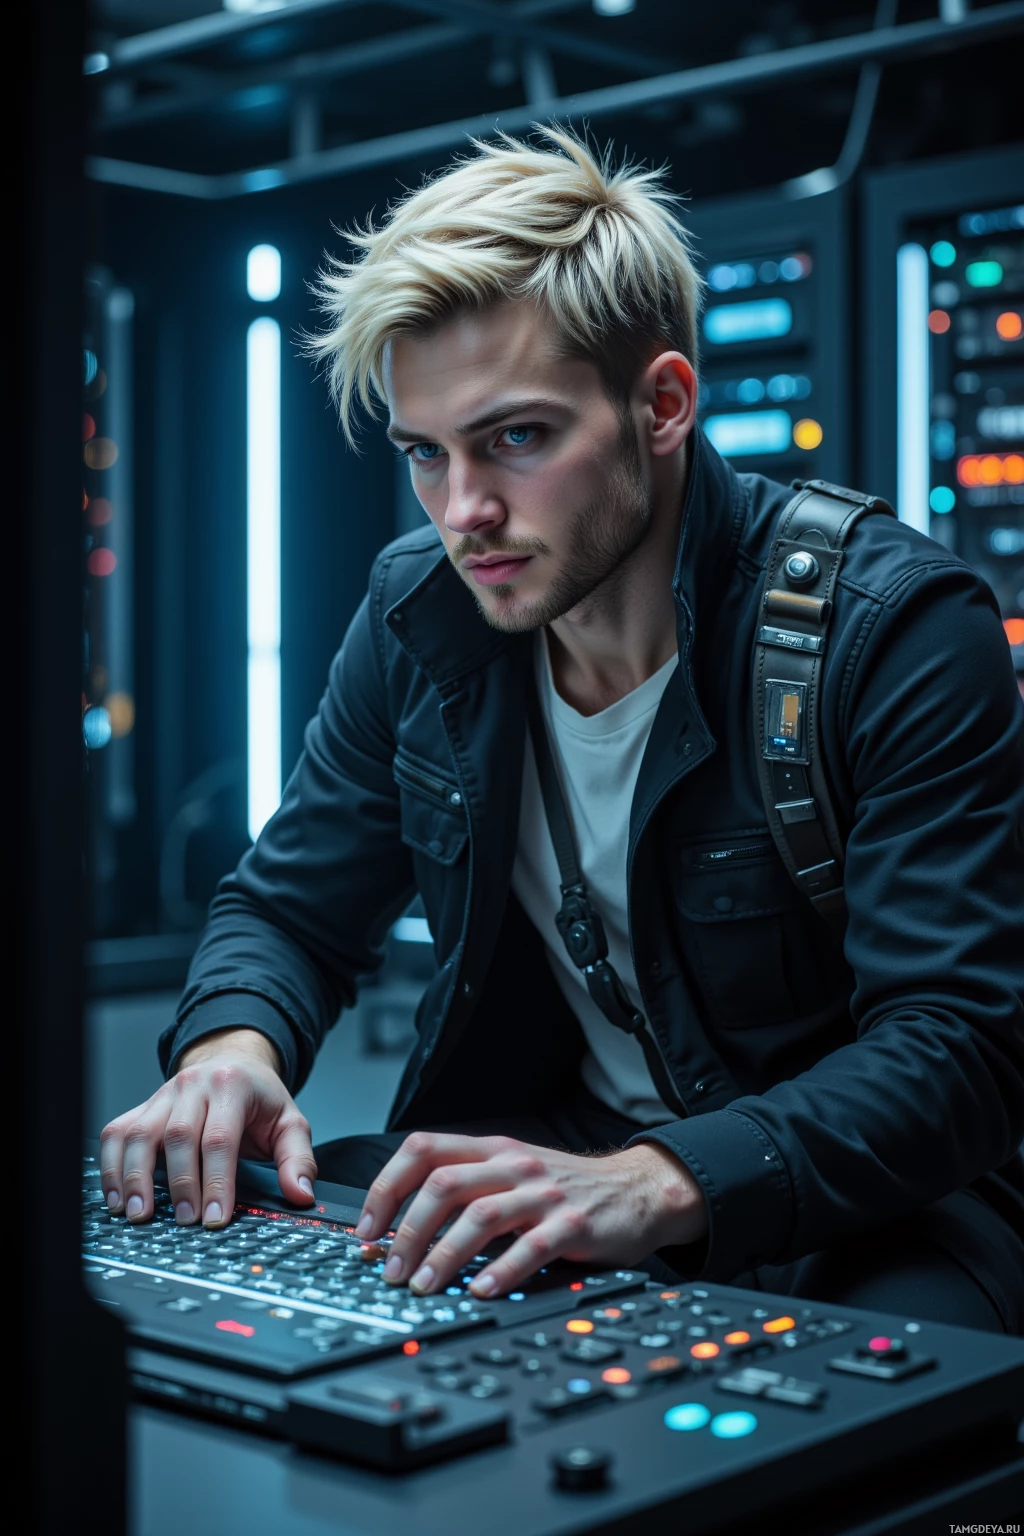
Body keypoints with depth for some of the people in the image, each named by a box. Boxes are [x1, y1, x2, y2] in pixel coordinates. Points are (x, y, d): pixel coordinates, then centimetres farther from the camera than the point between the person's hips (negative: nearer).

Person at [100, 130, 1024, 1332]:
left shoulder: (896, 630, -18)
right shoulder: (420, 613, -1)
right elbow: (288, 909, 10)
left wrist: (654, 1183, -41)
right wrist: (235, 1044, -16)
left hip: (853, 1211, -4)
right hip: (545, 1156, 5)